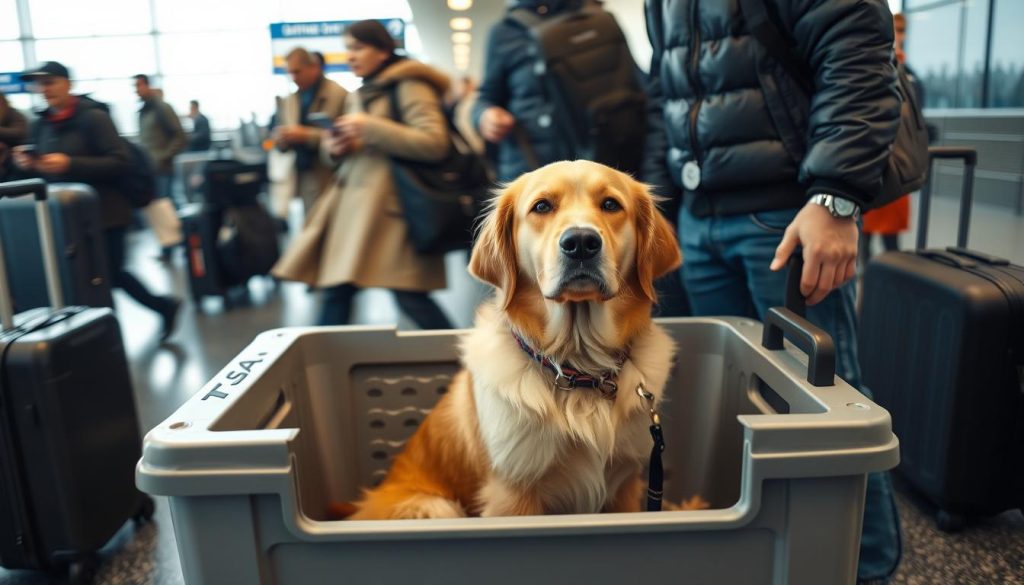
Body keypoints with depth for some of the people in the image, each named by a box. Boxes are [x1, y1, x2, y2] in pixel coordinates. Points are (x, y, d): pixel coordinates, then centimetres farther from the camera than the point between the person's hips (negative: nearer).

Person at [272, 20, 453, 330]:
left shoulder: (409, 86, -5)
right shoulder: (361, 94, 20)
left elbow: (434, 142, -18)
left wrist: (370, 128, -17)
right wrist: (335, 147, 3)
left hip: (391, 201, -8)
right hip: (353, 201, 8)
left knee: (408, 294, -10)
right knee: (335, 289, 6)